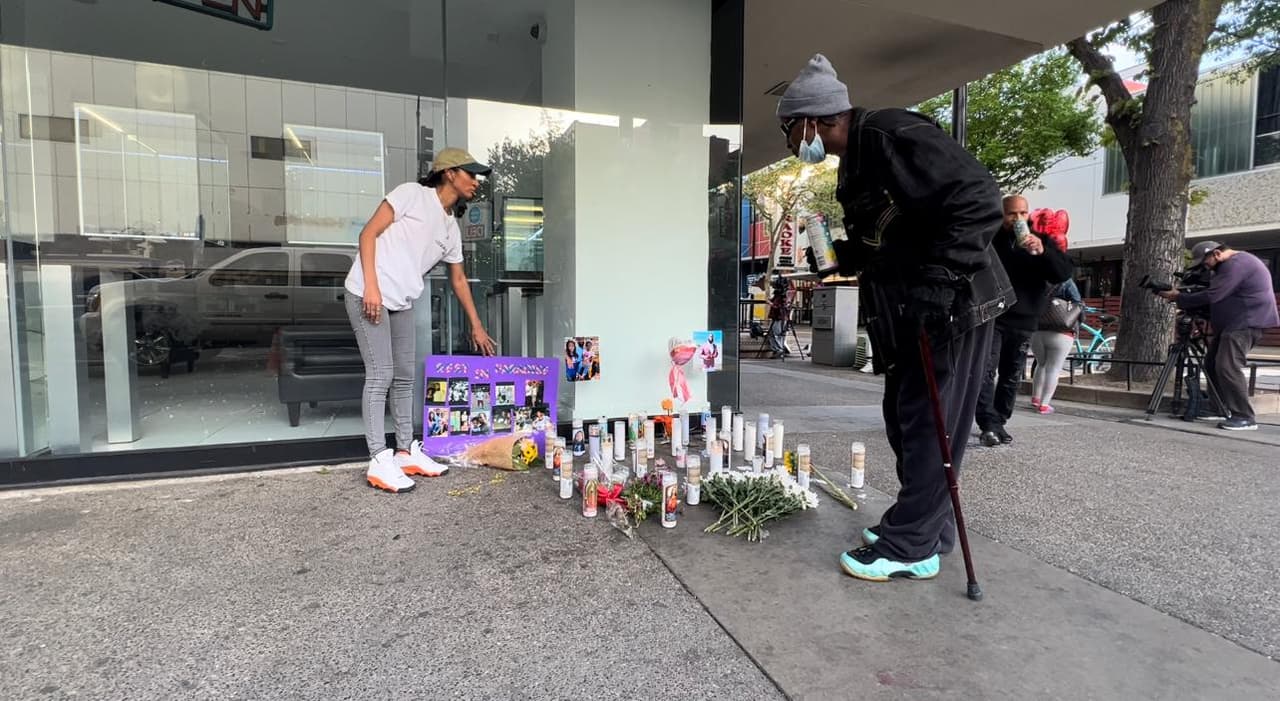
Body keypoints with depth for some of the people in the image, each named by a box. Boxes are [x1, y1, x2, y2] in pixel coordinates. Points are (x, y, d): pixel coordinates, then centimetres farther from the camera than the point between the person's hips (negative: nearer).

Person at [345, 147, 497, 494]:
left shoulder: (451, 228, 14)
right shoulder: (412, 193, -5)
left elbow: (458, 279, 22)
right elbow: (368, 233, -9)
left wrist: (477, 326, 23)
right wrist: (371, 286, -19)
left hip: (402, 302, 8)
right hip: (368, 294, -8)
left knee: (404, 376, 10)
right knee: (381, 375, -9)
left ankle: (406, 452, 21)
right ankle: (379, 462, -2)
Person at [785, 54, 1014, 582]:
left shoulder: (892, 134, -17)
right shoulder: (854, 163, 14)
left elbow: (980, 200, -24)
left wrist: (940, 277, -28)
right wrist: (836, 256, 4)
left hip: (952, 306, -10)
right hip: (908, 312, 10)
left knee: (929, 425, -2)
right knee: (905, 420, 14)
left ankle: (908, 547, 9)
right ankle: (925, 529, 28)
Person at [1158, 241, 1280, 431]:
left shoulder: (1236, 264, -15)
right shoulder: (1230, 265, 19)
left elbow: (1211, 296, -21)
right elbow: (1216, 296, 19)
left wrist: (1178, 297, -10)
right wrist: (1183, 296, 6)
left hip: (1246, 323, -11)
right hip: (1232, 323, 11)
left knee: (1227, 367, -17)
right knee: (1212, 364, 11)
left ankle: (1245, 417, -14)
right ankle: (1222, 408, 17)